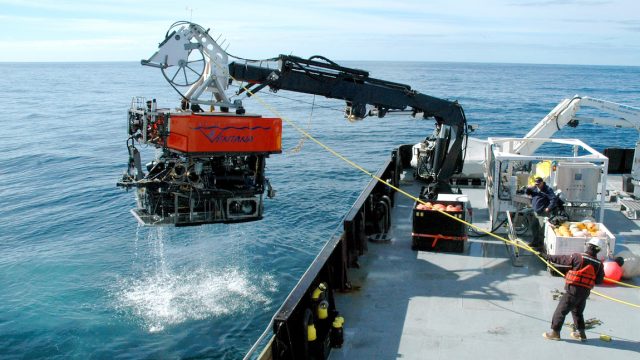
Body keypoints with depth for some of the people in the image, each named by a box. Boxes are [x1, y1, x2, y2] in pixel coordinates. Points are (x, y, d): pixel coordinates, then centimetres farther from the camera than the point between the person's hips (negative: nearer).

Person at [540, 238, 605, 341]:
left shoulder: (578, 257, -14)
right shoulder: (599, 264, -1)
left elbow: (561, 259, -6)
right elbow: (599, 280, 5)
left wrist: (547, 257, 5)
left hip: (573, 290, -5)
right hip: (585, 292, 6)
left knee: (561, 310, 3)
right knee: (578, 311, 24)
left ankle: (555, 332, 7)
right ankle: (580, 333, 29)